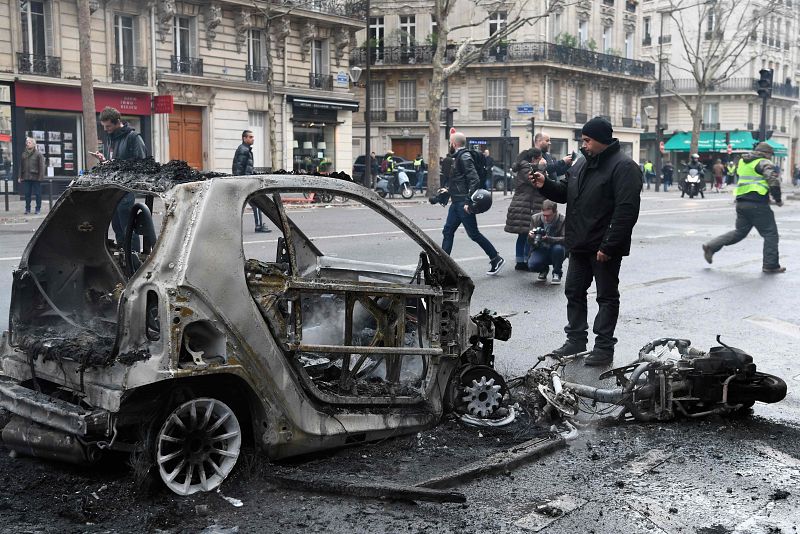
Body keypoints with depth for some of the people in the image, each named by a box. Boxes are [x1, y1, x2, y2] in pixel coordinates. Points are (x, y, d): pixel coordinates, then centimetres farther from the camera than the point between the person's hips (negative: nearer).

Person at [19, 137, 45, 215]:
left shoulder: (38, 154, -2)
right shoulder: (24, 154, 12)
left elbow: (41, 166, -6)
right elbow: (21, 166, 15)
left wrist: (40, 177, -13)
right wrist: (20, 176, 9)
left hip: (35, 177, -4)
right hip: (26, 178, 4)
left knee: (38, 194, 2)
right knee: (27, 194, 6)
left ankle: (38, 209, 10)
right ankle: (27, 209, 13)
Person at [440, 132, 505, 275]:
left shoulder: (464, 157, -14)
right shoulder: (458, 156, 15)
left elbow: (474, 180, -23)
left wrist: (469, 201, -26)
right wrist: (449, 189, 26)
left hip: (464, 203, -10)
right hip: (456, 202, 10)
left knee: (473, 233, -4)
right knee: (448, 231, 9)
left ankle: (496, 259, 6)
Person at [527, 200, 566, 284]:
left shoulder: (563, 220, -13)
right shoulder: (535, 218, -4)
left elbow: (565, 239, -25)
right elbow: (530, 242, 0)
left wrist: (548, 239, -41)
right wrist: (531, 237, -26)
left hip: (555, 253, -1)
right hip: (540, 250, 1)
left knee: (558, 248, -36)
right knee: (532, 265, -29)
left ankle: (557, 273, -7)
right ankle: (543, 270, 12)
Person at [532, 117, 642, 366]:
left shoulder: (623, 167, -15)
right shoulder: (582, 163, 11)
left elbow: (626, 211, -22)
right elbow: (565, 192, 21)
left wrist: (608, 246, -24)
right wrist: (545, 185, 0)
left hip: (604, 248, -8)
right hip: (580, 244, 8)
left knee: (607, 296, 4)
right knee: (574, 291, 14)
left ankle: (604, 347, 12)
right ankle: (576, 340, 26)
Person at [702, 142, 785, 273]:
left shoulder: (743, 162, 17)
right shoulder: (764, 163, -7)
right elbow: (774, 180, -18)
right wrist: (778, 199, -5)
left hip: (741, 202, 7)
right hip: (757, 204, -7)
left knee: (739, 232, 17)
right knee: (770, 234, 3)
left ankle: (711, 246, 9)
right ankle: (770, 265, 4)